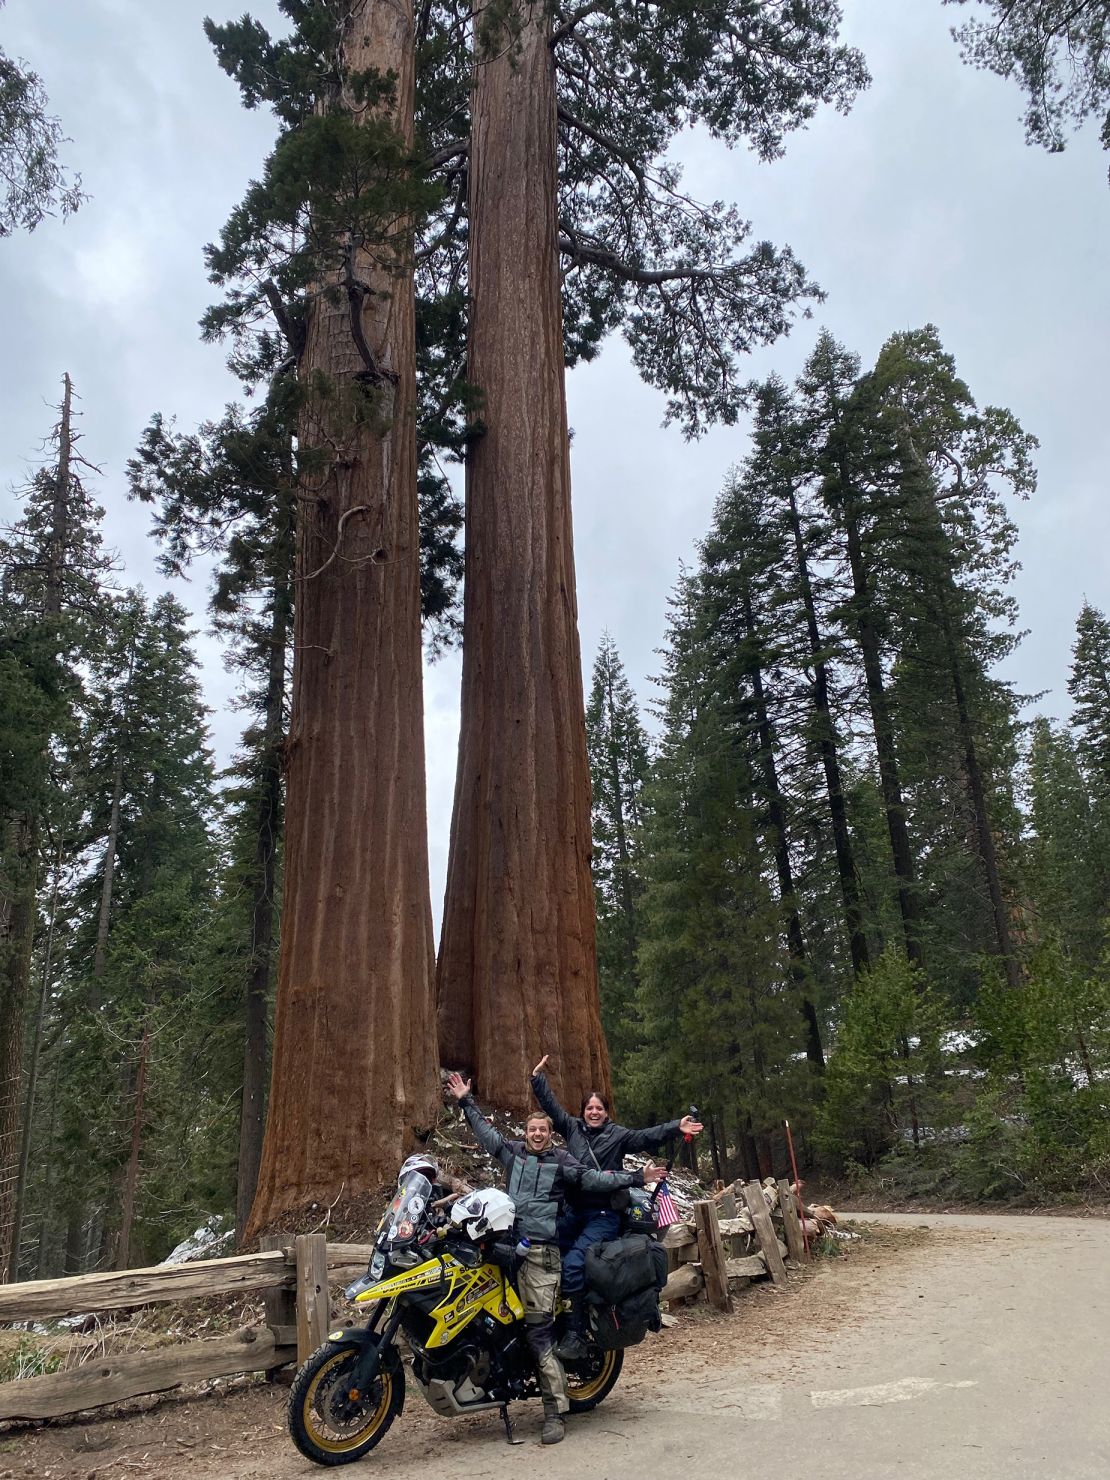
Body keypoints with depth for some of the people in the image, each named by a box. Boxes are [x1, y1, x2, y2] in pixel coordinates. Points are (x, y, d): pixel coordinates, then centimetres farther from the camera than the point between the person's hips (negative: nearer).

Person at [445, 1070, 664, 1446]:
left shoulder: (560, 1160, 5)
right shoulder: (512, 1151, 14)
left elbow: (594, 1179, 0)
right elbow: (485, 1132, 21)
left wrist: (635, 1178, -7)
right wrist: (466, 1102, 22)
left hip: (542, 1250, -4)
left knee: (538, 1329, -9)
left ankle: (554, 1411, -6)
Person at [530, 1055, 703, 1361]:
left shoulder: (618, 1135, 0)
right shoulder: (572, 1127, 9)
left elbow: (647, 1137, -11)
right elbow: (550, 1105, 12)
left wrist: (676, 1127, -24)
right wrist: (538, 1077, 10)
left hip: (604, 1214, -5)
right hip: (573, 1210, 5)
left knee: (573, 1264, -20)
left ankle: (577, 1333, -10)